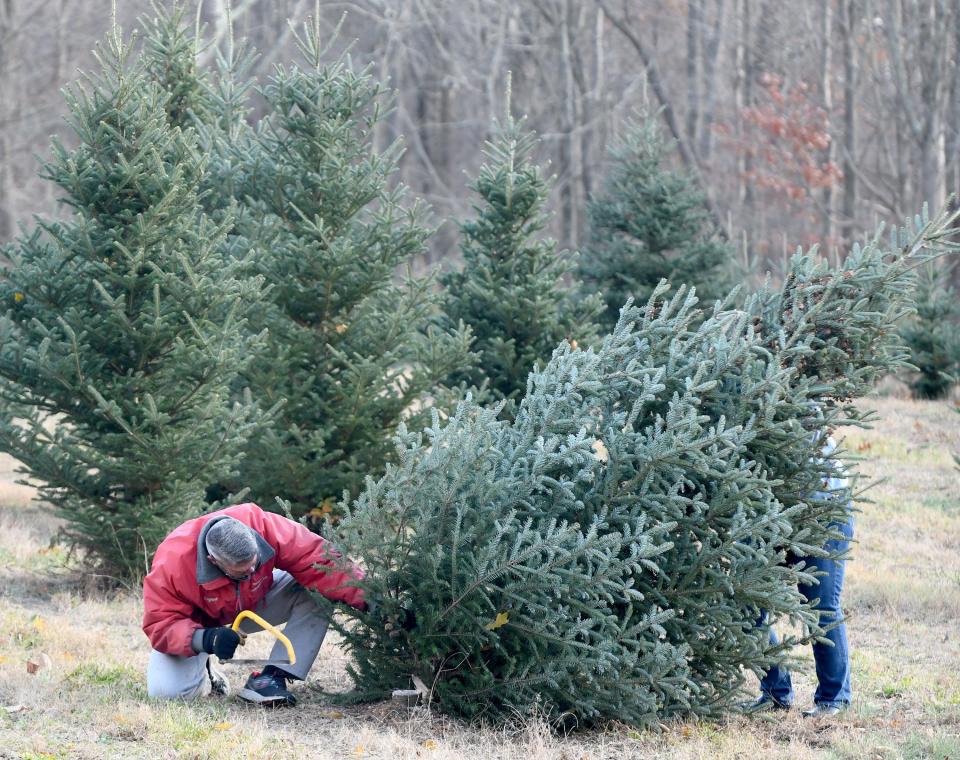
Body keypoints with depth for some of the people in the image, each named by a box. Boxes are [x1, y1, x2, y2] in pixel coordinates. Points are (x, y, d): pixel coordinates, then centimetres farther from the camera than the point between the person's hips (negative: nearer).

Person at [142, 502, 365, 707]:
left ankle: (271, 677, -21)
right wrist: (206, 640, -49)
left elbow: (314, 556, -33)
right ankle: (204, 673, 9)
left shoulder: (262, 525, -35)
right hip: (197, 621, -3)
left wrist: (361, 596, -40)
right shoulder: (171, 562, -38)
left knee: (315, 596, -24)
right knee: (166, 691, -27)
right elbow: (160, 625, -31)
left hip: (253, 601, 3)